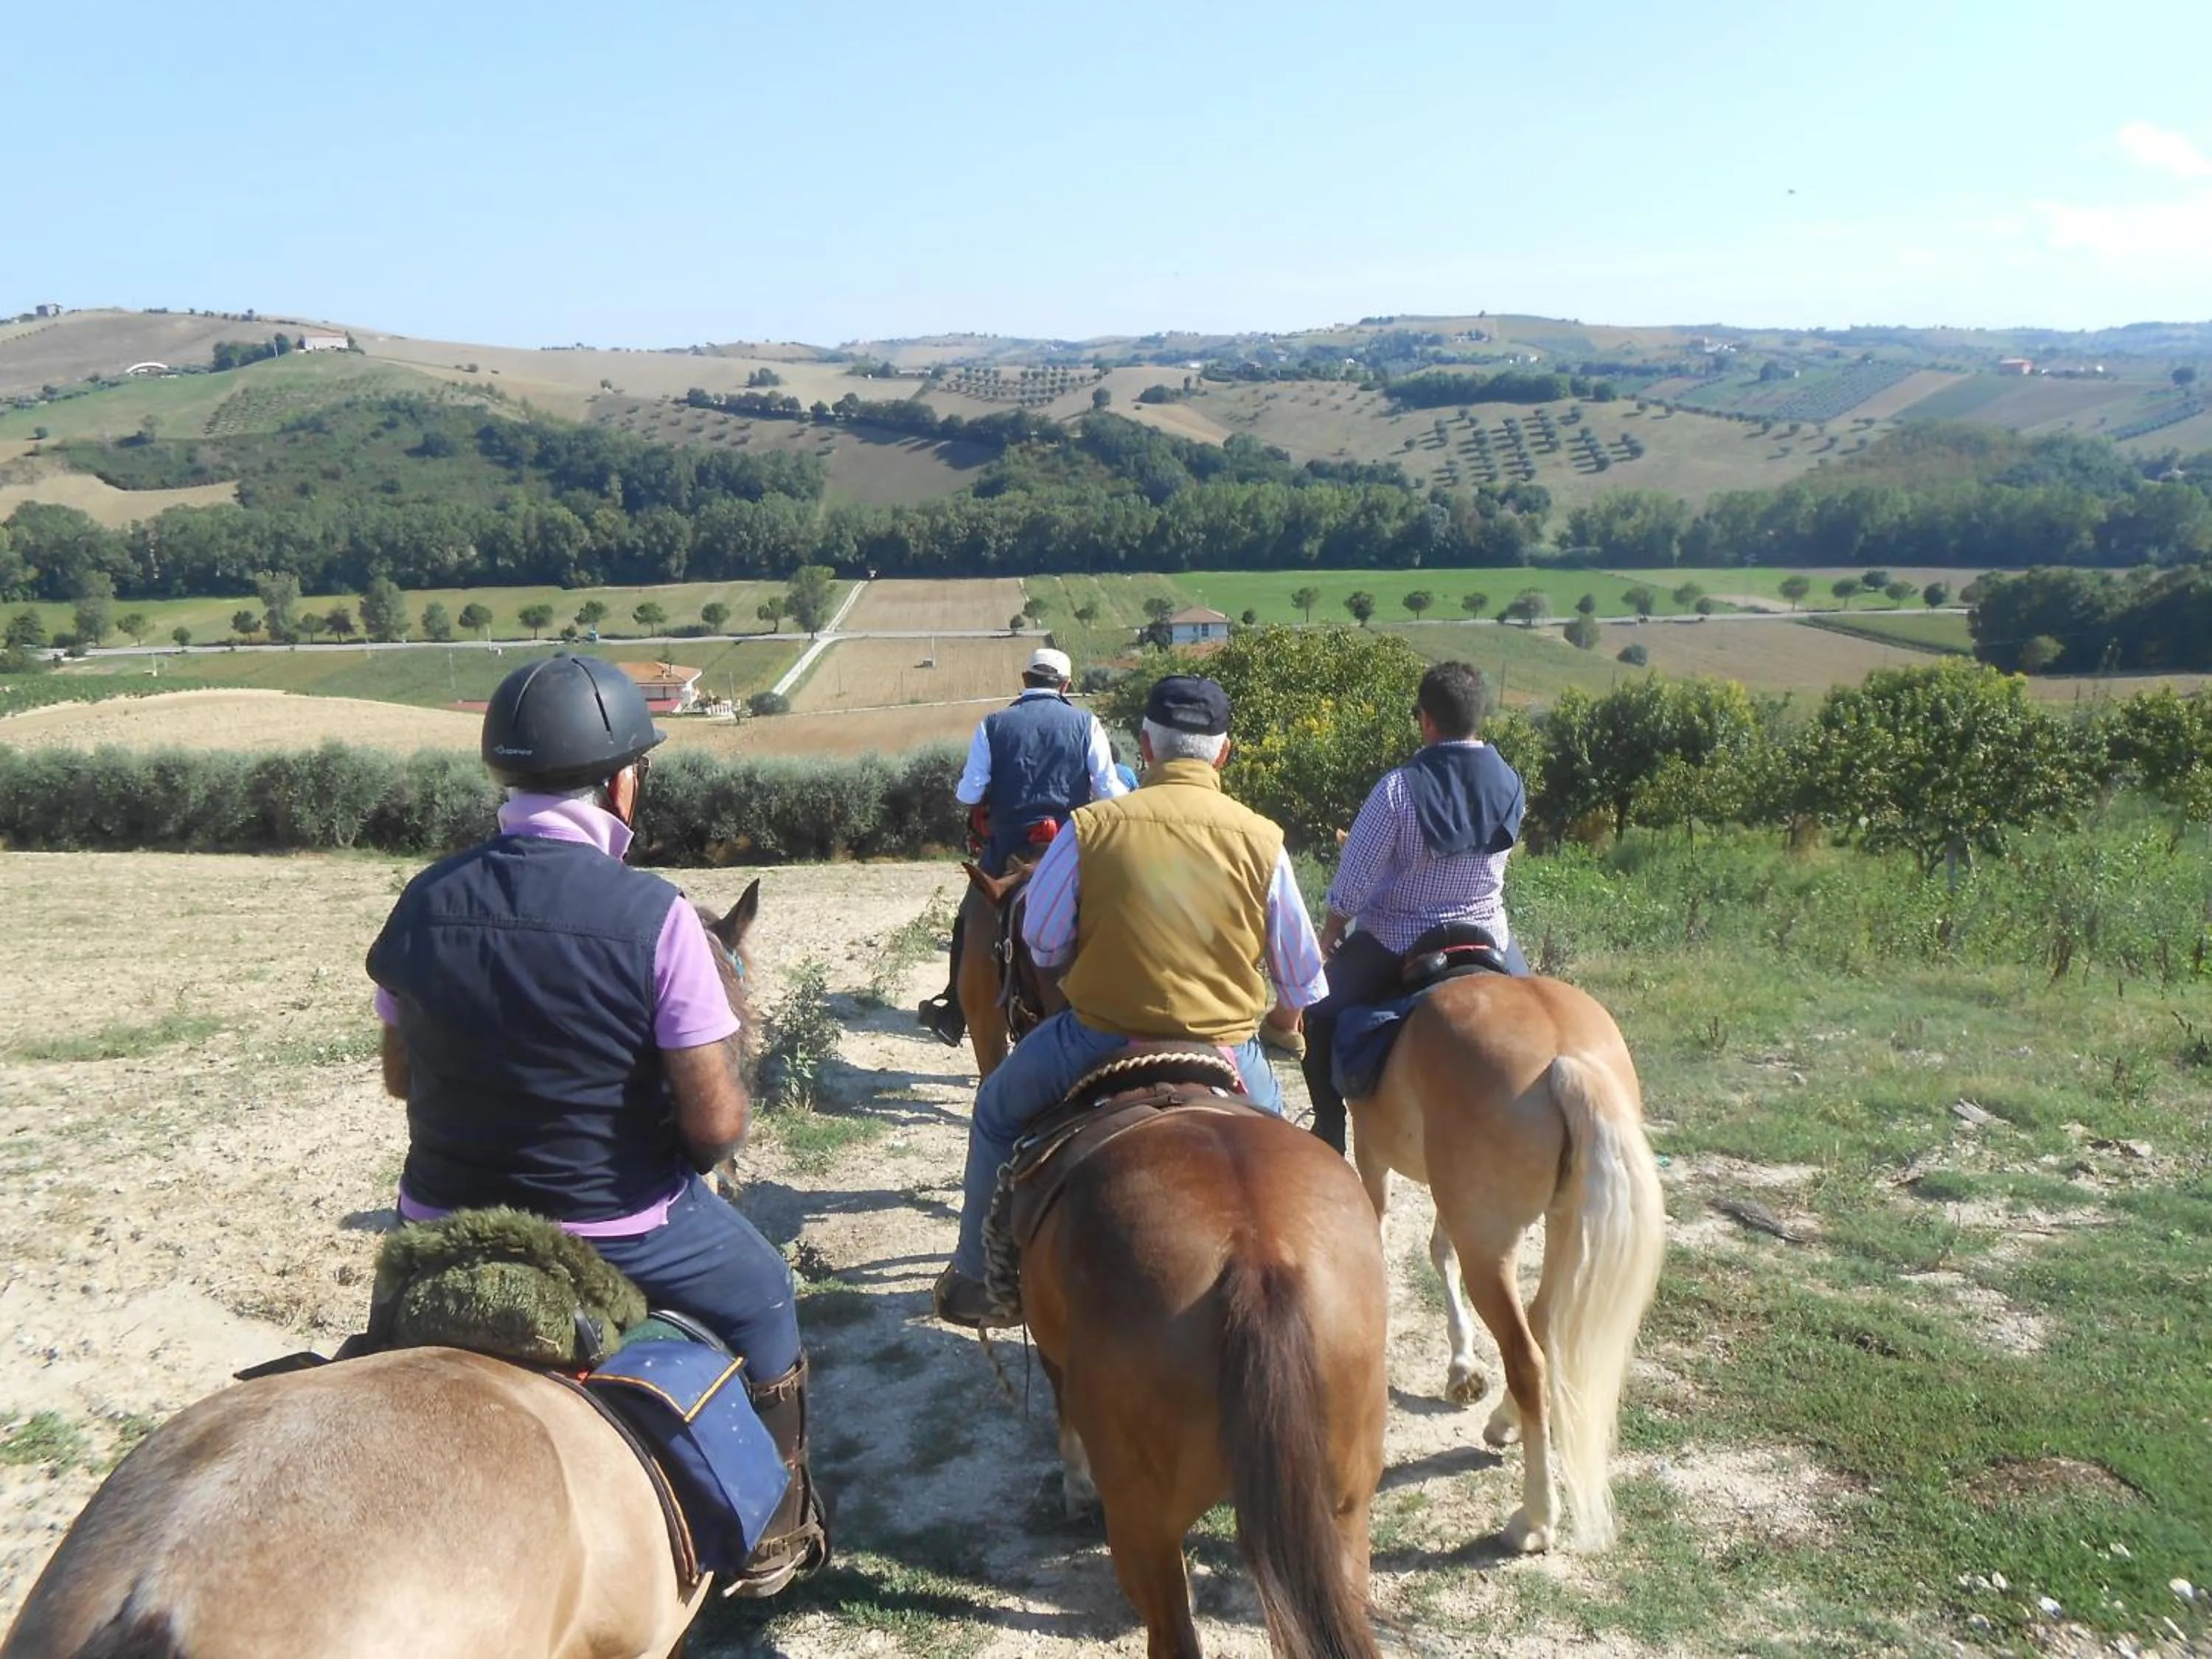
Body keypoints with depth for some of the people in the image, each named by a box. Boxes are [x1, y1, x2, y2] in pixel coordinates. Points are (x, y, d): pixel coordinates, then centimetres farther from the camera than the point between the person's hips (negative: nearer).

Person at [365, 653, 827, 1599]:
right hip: (618, 1233, -4)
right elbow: (718, 1126, -21)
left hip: (442, 1228, 5)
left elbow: (400, 1076, 8)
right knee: (761, 1299, 23)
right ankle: (774, 1538, 35)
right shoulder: (653, 918, -21)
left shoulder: (424, 903, -6)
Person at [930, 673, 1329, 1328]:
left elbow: (1041, 942, -2)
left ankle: (977, 1279, 32)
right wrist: (1285, 1013, 25)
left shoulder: (1091, 826, -10)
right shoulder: (1262, 839, -7)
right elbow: (1300, 971, 2)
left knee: (999, 1108, 26)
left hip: (1100, 1042, -1)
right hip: (1228, 1049, 2)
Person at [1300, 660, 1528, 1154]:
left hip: (1394, 944, -3)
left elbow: (1353, 880, -14)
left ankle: (1330, 1128, 21)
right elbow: (1495, 858, 7)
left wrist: (1329, 936, 4)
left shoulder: (1399, 789, -20)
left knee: (1318, 1013, 20)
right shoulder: (1511, 786, -8)